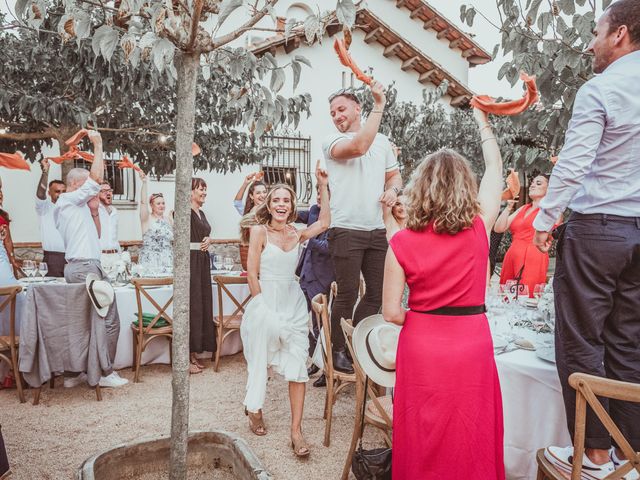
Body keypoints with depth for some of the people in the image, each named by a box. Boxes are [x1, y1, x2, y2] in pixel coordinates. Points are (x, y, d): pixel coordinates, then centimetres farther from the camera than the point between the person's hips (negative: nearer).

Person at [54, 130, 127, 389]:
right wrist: (98, 145, -8)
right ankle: (104, 373, -2)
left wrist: (94, 211, 13)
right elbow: (96, 178, -16)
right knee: (109, 321, -7)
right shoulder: (69, 199, -4)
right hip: (86, 268, -10)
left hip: (78, 268, 10)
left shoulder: (72, 206, 23)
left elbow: (95, 236, 25)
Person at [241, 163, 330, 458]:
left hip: (293, 303, 4)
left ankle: (296, 430, 3)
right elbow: (252, 274, -6)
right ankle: (254, 409, 34)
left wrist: (322, 185, 1)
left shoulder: (296, 234, 8)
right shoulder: (259, 231, -4)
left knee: (297, 365, -3)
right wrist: (263, 307, -8)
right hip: (264, 303, -3)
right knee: (260, 362, 8)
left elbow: (324, 222, 1)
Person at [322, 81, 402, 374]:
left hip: (377, 230, 6)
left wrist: (392, 189, 0)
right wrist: (379, 106, -17)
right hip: (346, 231, -5)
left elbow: (394, 174, 24)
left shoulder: (382, 141, 15)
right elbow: (359, 146, -23)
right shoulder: (332, 142, -3)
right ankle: (338, 351, 17)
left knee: (377, 293, 10)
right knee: (347, 295, -1)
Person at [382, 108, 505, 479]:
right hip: (471, 346, 1)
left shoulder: (402, 243, -11)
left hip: (421, 348, 0)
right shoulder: (479, 229, -8)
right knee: (469, 443, 17)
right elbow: (495, 170, 8)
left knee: (423, 442, 16)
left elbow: (391, 312, -9)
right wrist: (483, 121, 20)